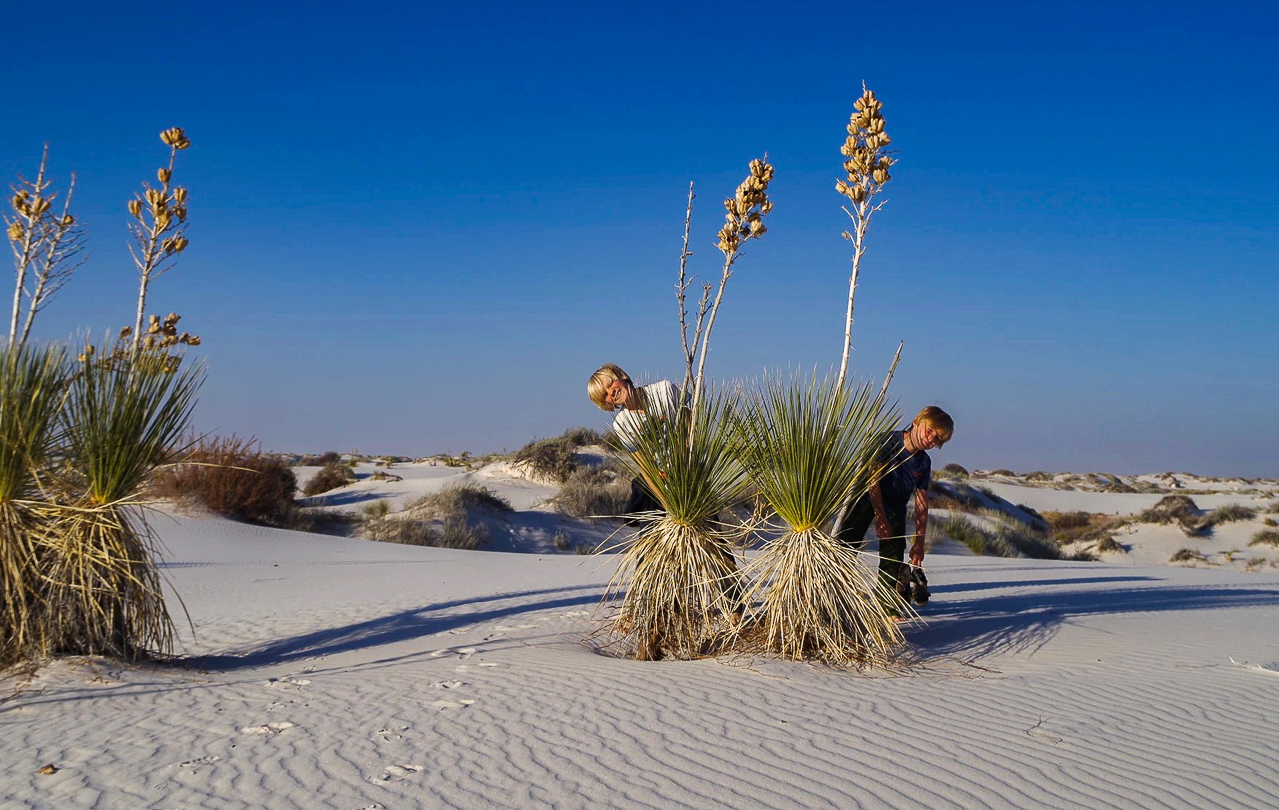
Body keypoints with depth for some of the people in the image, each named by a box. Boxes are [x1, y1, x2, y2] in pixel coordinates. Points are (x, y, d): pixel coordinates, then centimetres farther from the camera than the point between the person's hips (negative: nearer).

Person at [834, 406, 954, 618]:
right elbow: (873, 479, -20)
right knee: (845, 544, -19)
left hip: (895, 507, 4)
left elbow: (921, 503, -3)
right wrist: (880, 518, -22)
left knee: (893, 557, -2)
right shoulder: (888, 441, -18)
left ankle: (887, 606, 9)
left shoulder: (924, 463, -5)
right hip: (866, 499, -4)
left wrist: (919, 543, -5)